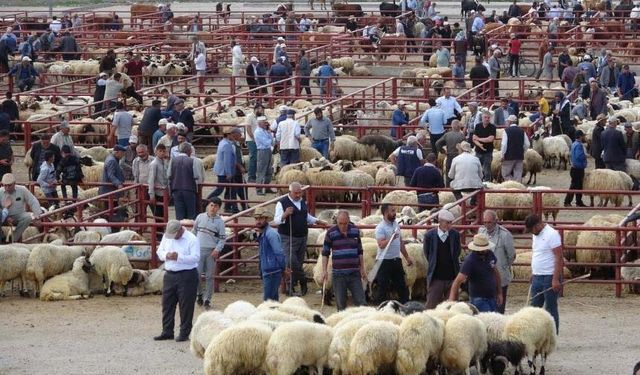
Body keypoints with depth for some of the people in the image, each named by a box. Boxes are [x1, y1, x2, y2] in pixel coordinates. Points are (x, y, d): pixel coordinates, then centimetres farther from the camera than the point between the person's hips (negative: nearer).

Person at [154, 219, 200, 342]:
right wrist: (166, 255, -11)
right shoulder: (166, 237, 9)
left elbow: (195, 258, -17)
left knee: (186, 306, -1)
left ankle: (184, 333, 6)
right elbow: (159, 252, 13)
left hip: (186, 276, -6)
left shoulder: (192, 239, -10)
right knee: (167, 304, 8)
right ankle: (167, 332, 17)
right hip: (169, 275, 6)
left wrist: (179, 257, -27)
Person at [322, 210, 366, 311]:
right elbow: (325, 253, 1)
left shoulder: (355, 230, 3)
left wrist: (362, 268, 11)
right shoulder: (331, 232, -4)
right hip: (338, 274, -2)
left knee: (360, 301, 0)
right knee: (341, 303, 3)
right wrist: (324, 270, -6)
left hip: (354, 273, 2)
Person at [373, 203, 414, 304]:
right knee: (383, 289, -3)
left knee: (402, 287, 11)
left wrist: (407, 257, 23)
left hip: (396, 260, 8)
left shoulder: (396, 225, 12)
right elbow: (381, 244, -24)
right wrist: (391, 238, -38)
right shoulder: (380, 228, -12)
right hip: (384, 261, -7)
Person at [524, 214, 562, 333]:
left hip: (549, 277, -8)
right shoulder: (536, 235, 12)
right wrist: (532, 273, 18)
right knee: (534, 307, 8)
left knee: (551, 309, -1)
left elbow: (559, 258, -18)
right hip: (537, 277, 8)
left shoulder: (552, 235, -14)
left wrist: (556, 279, -21)